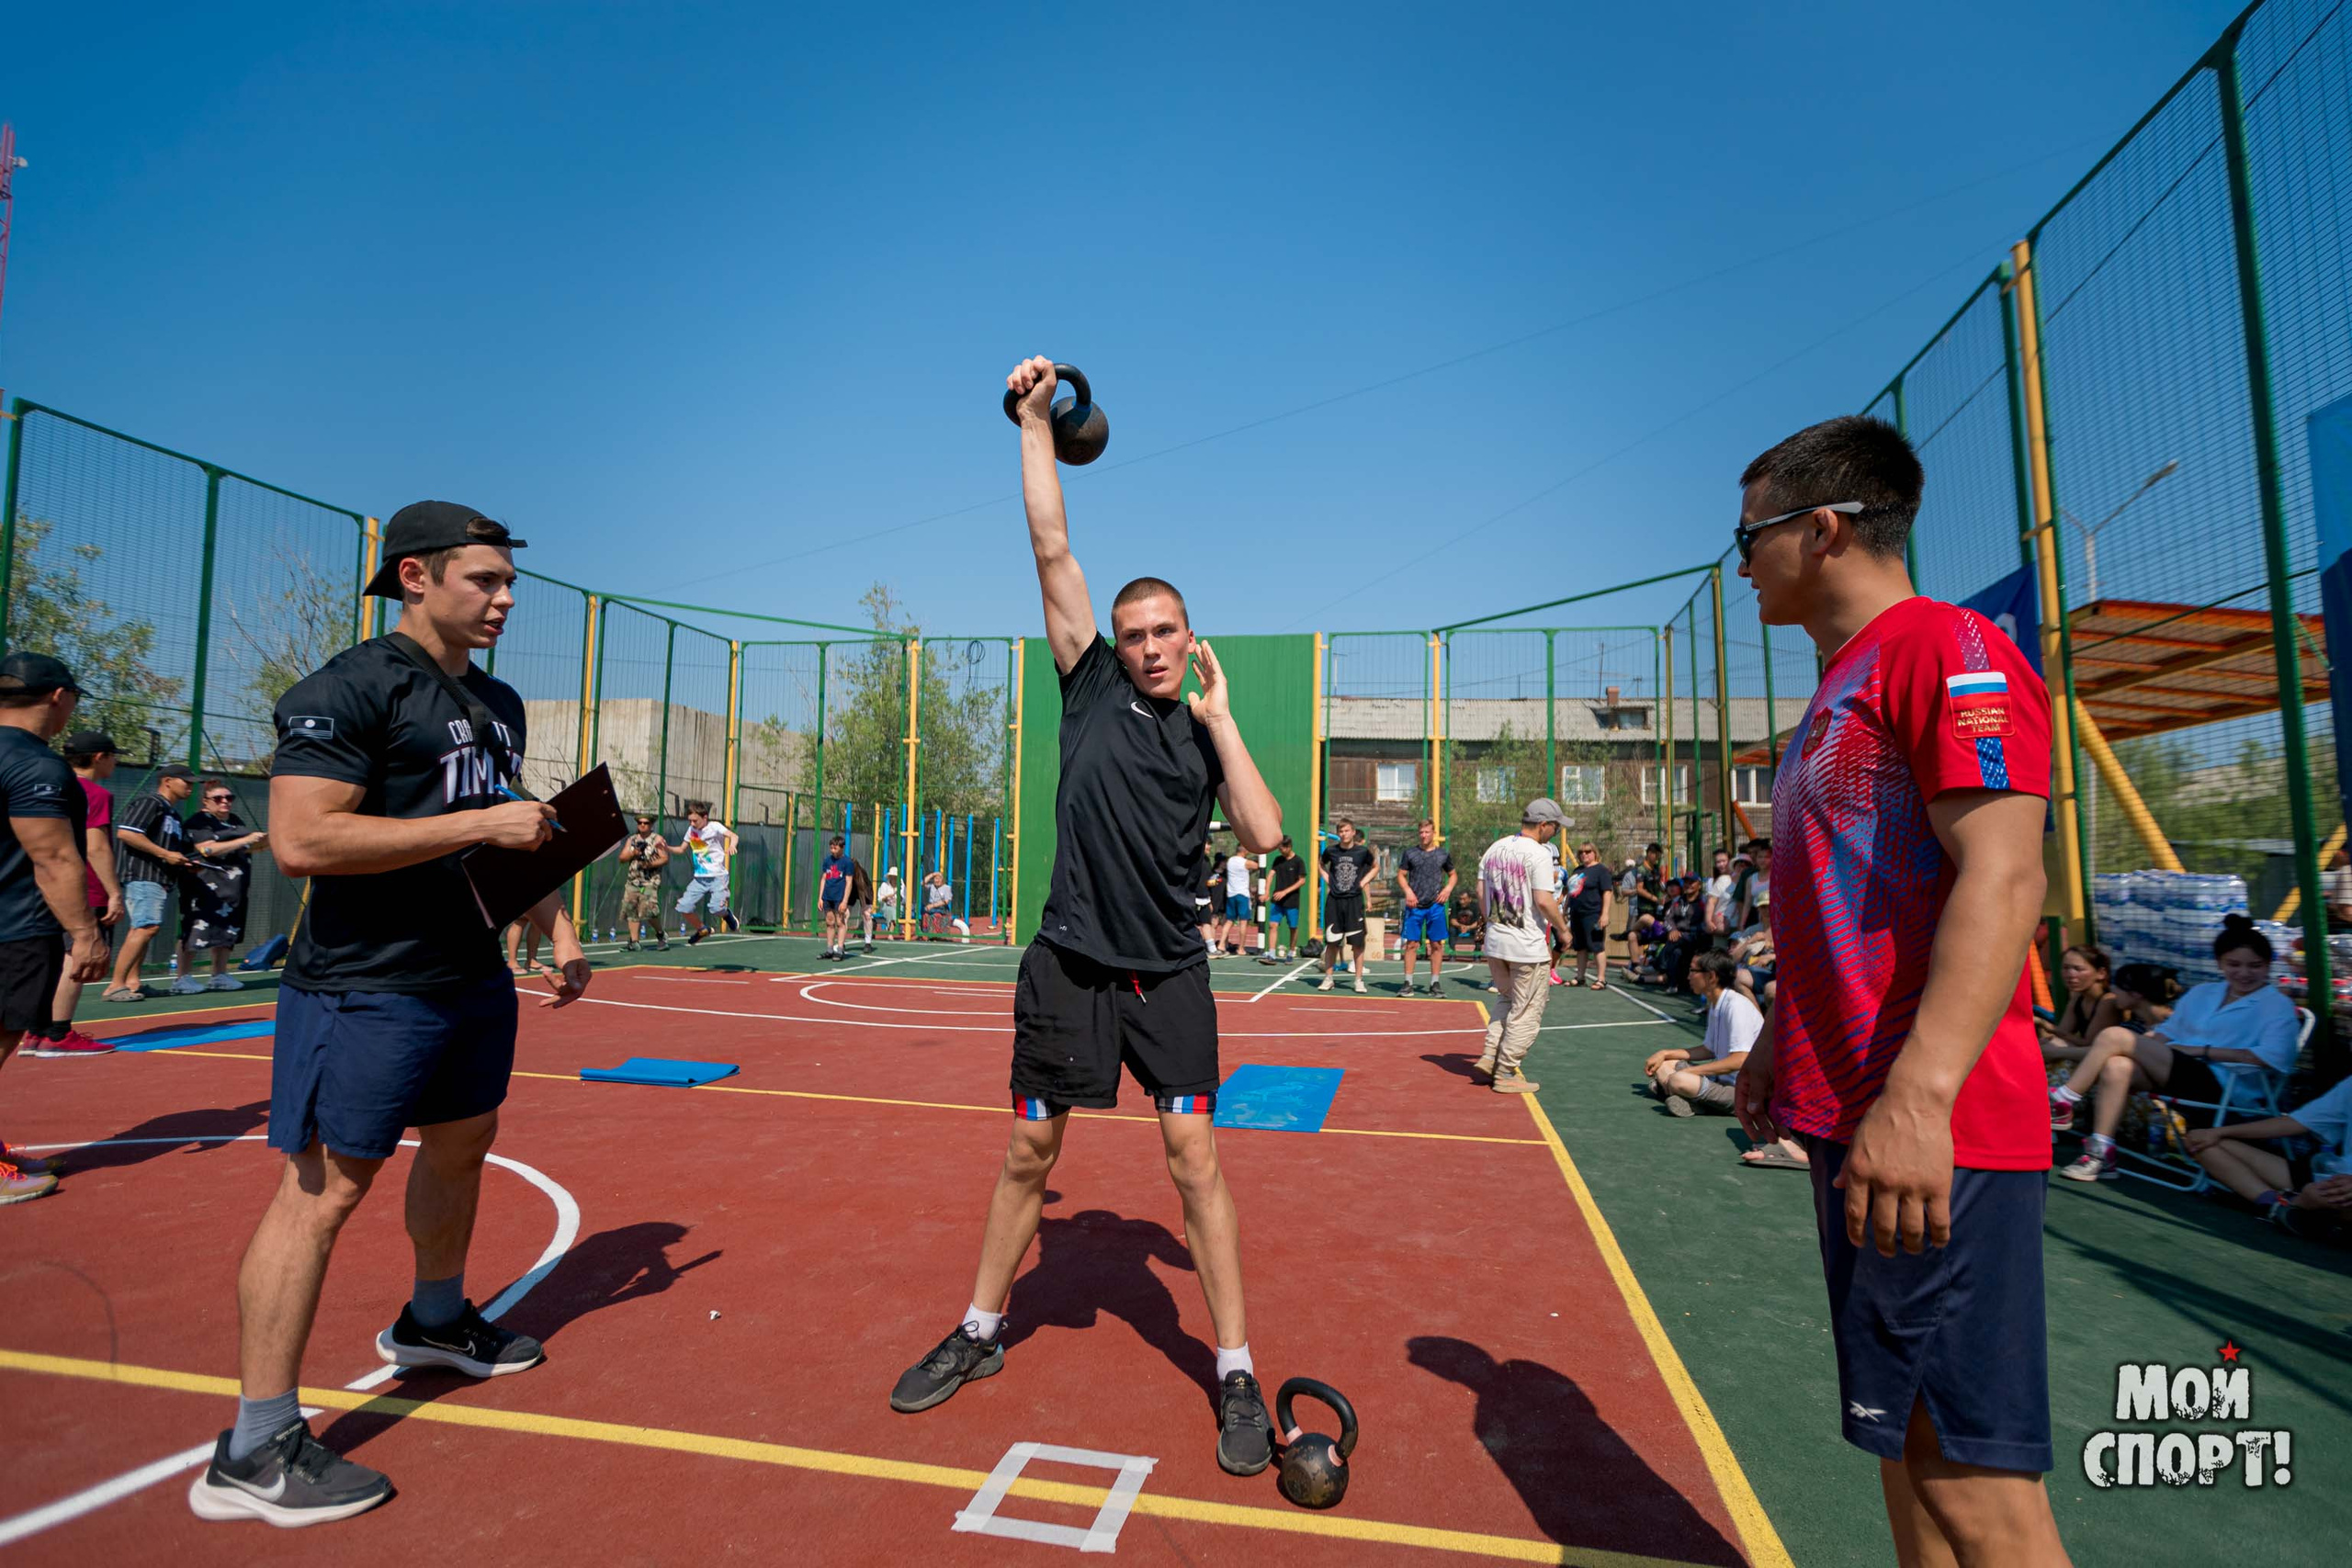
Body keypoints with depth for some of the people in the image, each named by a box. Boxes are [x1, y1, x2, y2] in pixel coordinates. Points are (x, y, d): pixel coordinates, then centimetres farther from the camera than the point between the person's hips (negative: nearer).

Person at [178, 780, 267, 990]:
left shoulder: (236, 821, 18)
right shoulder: (198, 822, -6)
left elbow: (250, 848, 27)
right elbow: (208, 849, -19)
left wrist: (266, 841, 7)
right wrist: (245, 840, -22)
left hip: (232, 890, 8)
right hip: (205, 888, -8)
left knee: (226, 932, 10)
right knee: (196, 931, -8)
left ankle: (220, 976, 17)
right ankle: (184, 977, -2)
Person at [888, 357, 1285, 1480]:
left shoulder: (1205, 736, 6)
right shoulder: (1091, 687, 4)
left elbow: (1264, 837, -9)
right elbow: (1052, 544, 2)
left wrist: (1220, 718, -8)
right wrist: (1035, 418, 3)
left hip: (1169, 971, 0)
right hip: (1070, 962, 1)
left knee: (1193, 1155, -1)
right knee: (1029, 1151, 12)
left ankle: (1235, 1372, 14)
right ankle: (980, 1332, 32)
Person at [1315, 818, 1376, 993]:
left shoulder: (1363, 851, -2)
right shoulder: (1331, 850, 1)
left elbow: (1375, 866, 16)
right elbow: (1320, 863, 22)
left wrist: (1363, 882, 3)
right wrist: (1327, 878, 7)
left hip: (1354, 901, -1)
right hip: (1334, 901, 1)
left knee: (1357, 943, -1)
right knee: (1331, 942, 4)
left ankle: (1359, 980, 8)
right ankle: (1328, 978, 13)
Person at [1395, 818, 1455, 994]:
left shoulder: (1443, 854, 7)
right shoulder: (1410, 853, 4)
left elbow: (1452, 875, 18)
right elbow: (1401, 875, 7)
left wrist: (1448, 888, -1)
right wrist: (1408, 891, -10)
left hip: (1436, 905, 1)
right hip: (1415, 905, -1)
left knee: (1436, 944, 3)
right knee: (1411, 942, -1)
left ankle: (1434, 983, 12)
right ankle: (1408, 982, 6)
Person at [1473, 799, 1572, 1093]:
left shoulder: (1494, 848, 8)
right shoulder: (1537, 854, -14)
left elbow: (1480, 893, 9)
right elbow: (1544, 901, -20)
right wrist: (1562, 927, -5)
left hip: (1495, 942, 7)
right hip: (1529, 947, -7)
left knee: (1506, 1000, 24)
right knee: (1526, 1012, 5)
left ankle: (1491, 1055, 14)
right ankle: (1506, 1073, 8)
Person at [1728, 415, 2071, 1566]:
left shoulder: (1948, 649, -11)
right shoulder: (1841, 691, 19)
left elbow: (2001, 879, -22)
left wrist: (1917, 1097, -29)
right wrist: (1777, 1042, 24)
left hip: (1929, 1133, -10)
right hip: (1851, 1118, 10)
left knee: (1972, 1467, -1)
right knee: (1905, 1435, 18)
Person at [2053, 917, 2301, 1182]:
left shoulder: (2277, 1006, 6)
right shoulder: (2201, 993, 26)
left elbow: (2272, 1057, -11)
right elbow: (2168, 1032, 25)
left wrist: (2201, 1051, -14)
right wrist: (2145, 1043, 3)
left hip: (2217, 1085, -6)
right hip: (2178, 1075, 6)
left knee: (2115, 1036, -23)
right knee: (2117, 1065, -29)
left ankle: (2063, 1102, -15)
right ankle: (2100, 1152, -26)